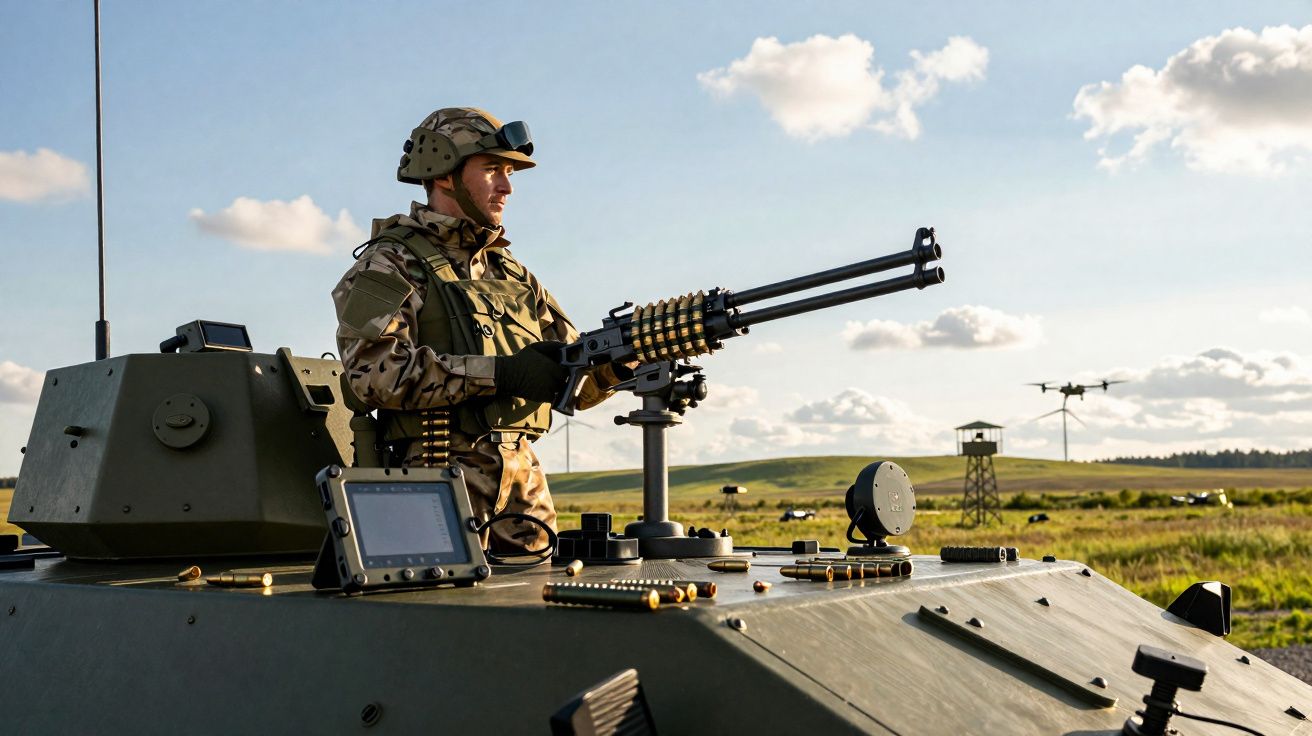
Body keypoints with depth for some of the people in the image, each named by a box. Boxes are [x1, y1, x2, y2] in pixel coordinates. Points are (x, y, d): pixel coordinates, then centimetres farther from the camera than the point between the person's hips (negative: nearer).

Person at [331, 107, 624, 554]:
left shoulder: (510, 273, 20)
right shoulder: (389, 266, -2)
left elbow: (571, 380, 17)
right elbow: (372, 370, -19)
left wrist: (613, 361, -7)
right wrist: (500, 373, -22)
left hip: (524, 482, 7)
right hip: (440, 476, -6)